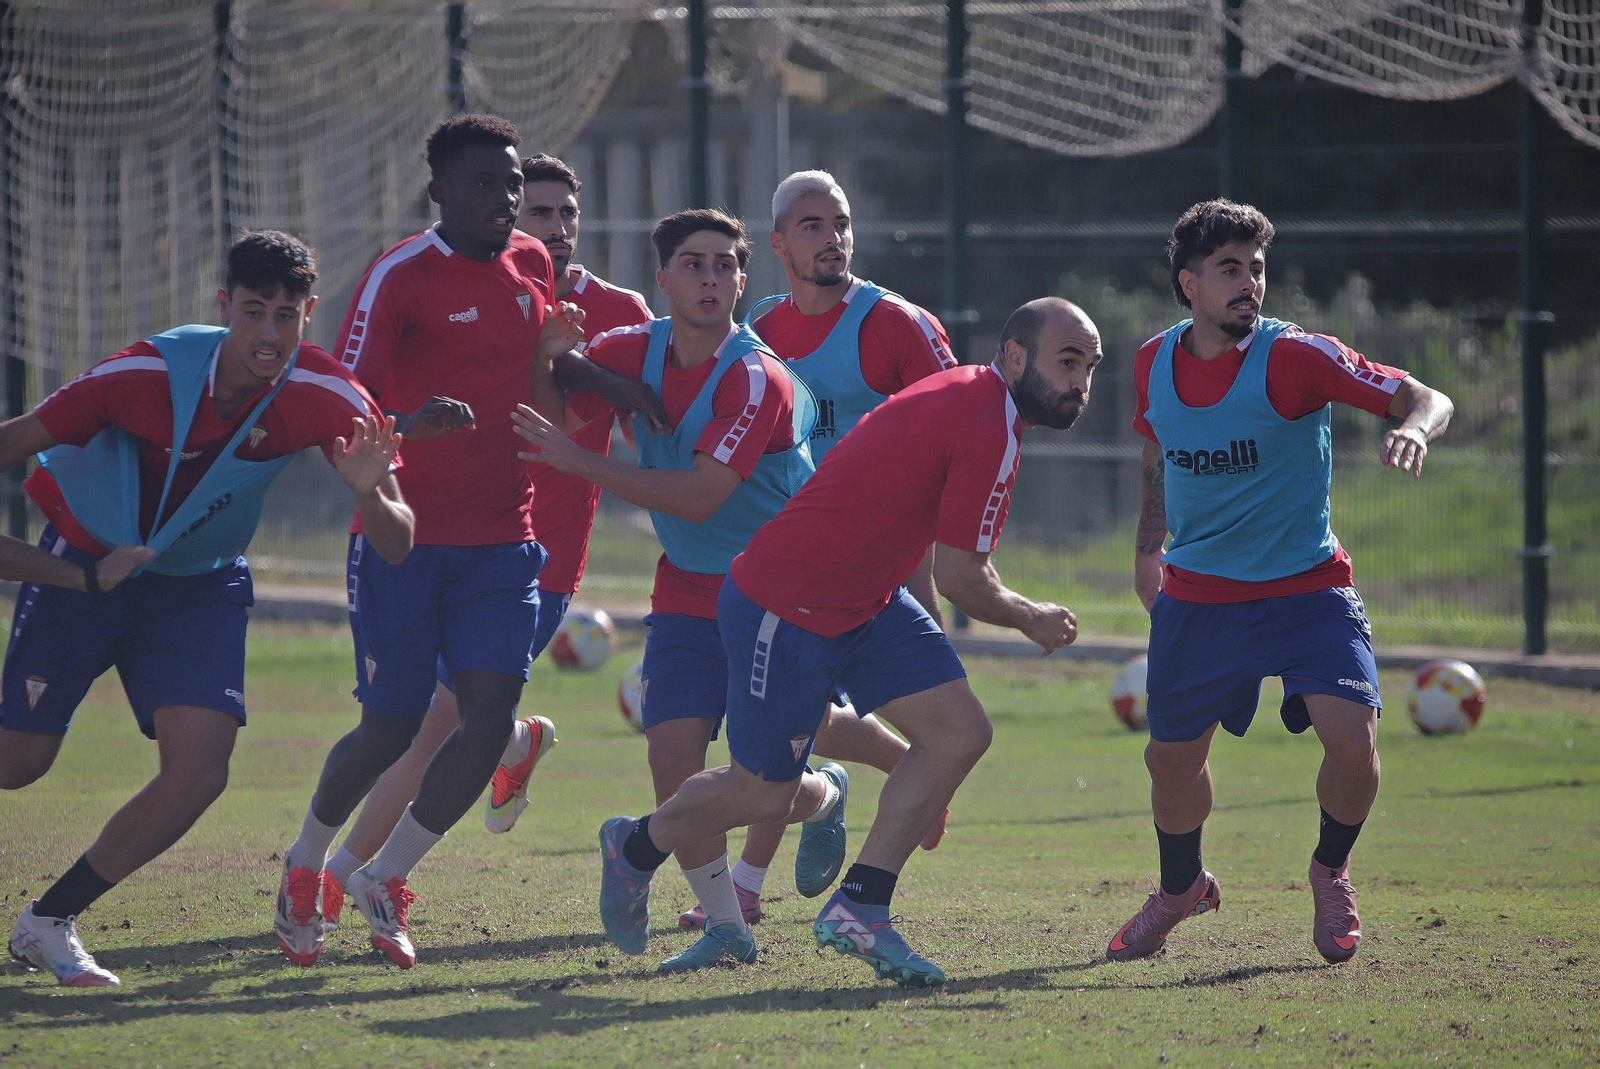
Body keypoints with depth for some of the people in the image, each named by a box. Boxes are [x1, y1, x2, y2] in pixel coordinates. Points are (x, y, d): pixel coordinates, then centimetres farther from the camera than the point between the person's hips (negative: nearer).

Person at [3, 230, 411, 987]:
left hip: (200, 584, 2)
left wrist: (369, 495, -46)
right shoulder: (147, 374, -27)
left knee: (198, 772, -14)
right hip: (83, 566, -2)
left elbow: (397, 548, -24)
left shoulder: (330, 400, -22)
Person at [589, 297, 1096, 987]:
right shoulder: (988, 432, -24)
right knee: (764, 796, 3)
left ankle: (857, 910, 3)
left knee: (961, 733, -3)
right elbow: (960, 581, -18)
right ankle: (634, 849, 33)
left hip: (866, 602, 10)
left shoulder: (970, 395, 7)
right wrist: (1029, 620, -1)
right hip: (787, 611, -10)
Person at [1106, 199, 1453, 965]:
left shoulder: (1293, 356, -16)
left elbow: (1425, 398, -21)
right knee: (1171, 756, 10)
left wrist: (1413, 428, -43)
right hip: (1196, 597, 4)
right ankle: (1181, 889, 42)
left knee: (1351, 735, -22)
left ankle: (1331, 872, 9)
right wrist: (1148, 545, 19)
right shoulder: (1154, 364, -1)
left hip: (1305, 588, -4)